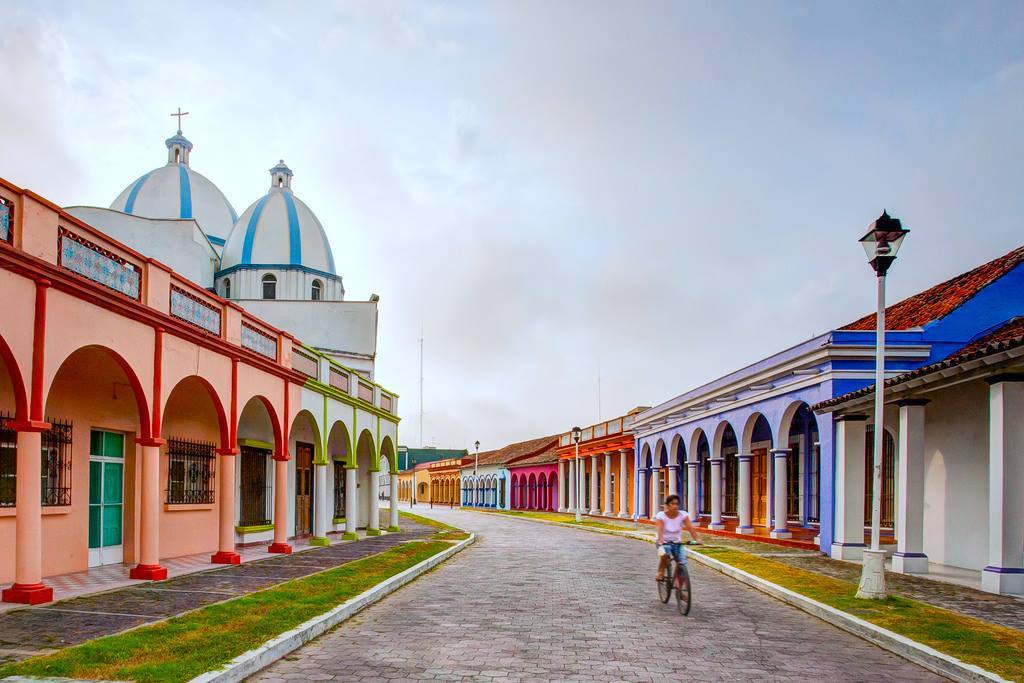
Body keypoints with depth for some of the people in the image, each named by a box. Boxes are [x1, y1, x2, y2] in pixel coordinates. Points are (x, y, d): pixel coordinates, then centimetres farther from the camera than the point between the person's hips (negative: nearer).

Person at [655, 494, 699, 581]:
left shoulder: (683, 515, -9)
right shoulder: (661, 516, -15)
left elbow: (691, 528, -19)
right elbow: (660, 530, -28)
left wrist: (696, 540, -35)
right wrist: (660, 543, -44)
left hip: (677, 543, 3)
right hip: (664, 542, -3)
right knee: (664, 554, -34)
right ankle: (661, 572, -8)